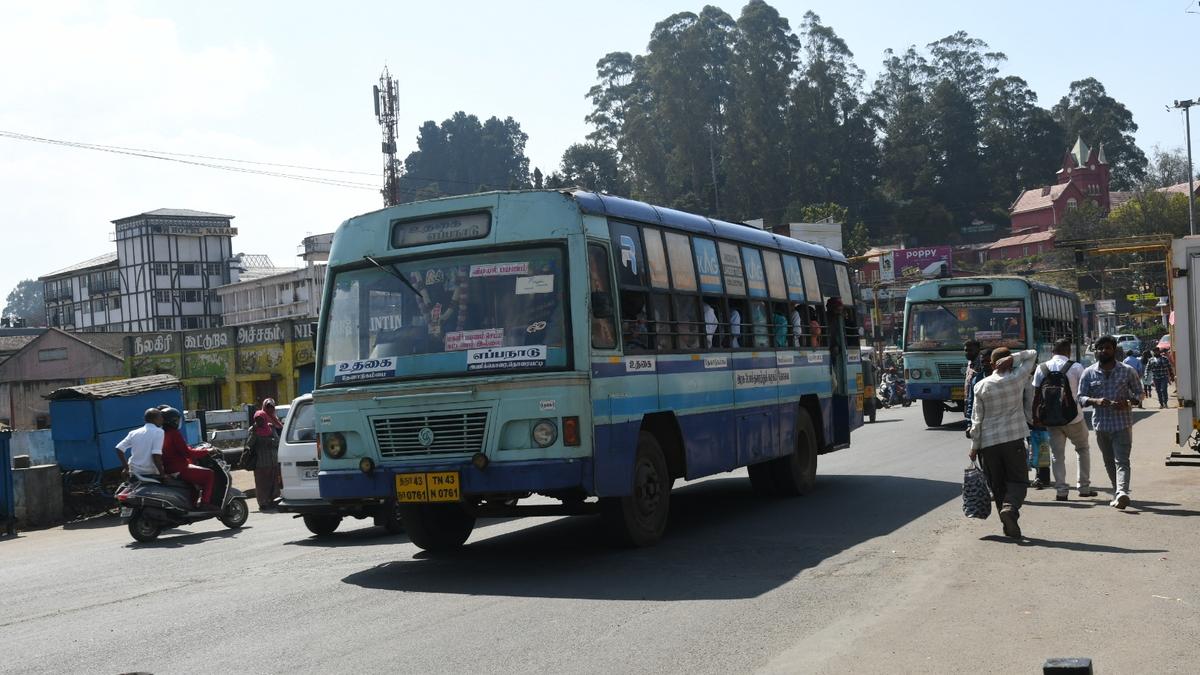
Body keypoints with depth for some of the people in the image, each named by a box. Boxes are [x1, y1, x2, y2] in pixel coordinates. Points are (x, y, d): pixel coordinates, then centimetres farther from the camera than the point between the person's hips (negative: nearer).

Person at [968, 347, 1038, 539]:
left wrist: (974, 447, 6)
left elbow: (977, 419, 0)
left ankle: (1008, 525, 8)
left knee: (997, 485, 11)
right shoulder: (1018, 378, -3)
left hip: (988, 442, 1)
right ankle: (1010, 507, -23)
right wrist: (1012, 359, -2)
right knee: (1017, 480, 5)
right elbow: (1032, 354, 13)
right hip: (1014, 439, -1)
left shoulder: (981, 386, -1)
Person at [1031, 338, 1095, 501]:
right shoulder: (1076, 367, -8)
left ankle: (1061, 490, 4)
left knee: (1057, 454, 9)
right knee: (1083, 449, 17)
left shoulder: (1041, 368, 1)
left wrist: (1036, 416, 8)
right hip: (1074, 417, -2)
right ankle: (1084, 487, 16)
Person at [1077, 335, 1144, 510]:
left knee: (1121, 460, -14)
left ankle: (1122, 492, -27)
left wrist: (1128, 403, -14)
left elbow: (1139, 393, 8)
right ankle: (1118, 492, 23)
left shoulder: (1127, 371, 2)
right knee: (1109, 461, 11)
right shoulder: (1089, 373, 4)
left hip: (1122, 423, -3)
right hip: (1101, 424, 3)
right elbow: (1081, 397, 3)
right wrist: (1095, 401, -18)